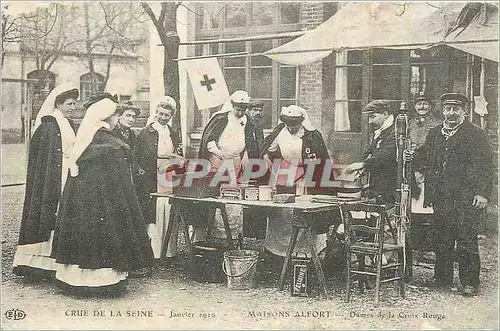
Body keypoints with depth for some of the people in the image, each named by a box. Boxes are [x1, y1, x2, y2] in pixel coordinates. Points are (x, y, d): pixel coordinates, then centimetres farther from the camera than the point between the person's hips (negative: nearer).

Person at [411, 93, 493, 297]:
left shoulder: (476, 134, 1)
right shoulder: (434, 134, 16)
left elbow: (486, 166, -3)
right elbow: (423, 161, 20)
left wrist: (482, 193, -11)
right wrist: (411, 158, -3)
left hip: (466, 199, -5)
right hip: (440, 197, 5)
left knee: (466, 240, -3)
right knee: (441, 239, 8)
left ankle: (469, 283, 5)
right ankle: (442, 277, 20)